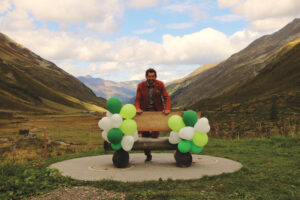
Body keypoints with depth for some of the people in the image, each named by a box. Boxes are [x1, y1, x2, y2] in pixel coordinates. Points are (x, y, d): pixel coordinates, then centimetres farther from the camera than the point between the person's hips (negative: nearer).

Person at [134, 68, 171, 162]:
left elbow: (166, 97, -8)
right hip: (144, 110, 1)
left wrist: (167, 108, -26)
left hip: (157, 110, -1)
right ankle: (148, 155, 14)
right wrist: (137, 108, -26)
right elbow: (137, 99, -6)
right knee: (144, 133, 1)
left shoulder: (160, 84, -6)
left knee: (156, 132, -19)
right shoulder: (141, 85, -5)